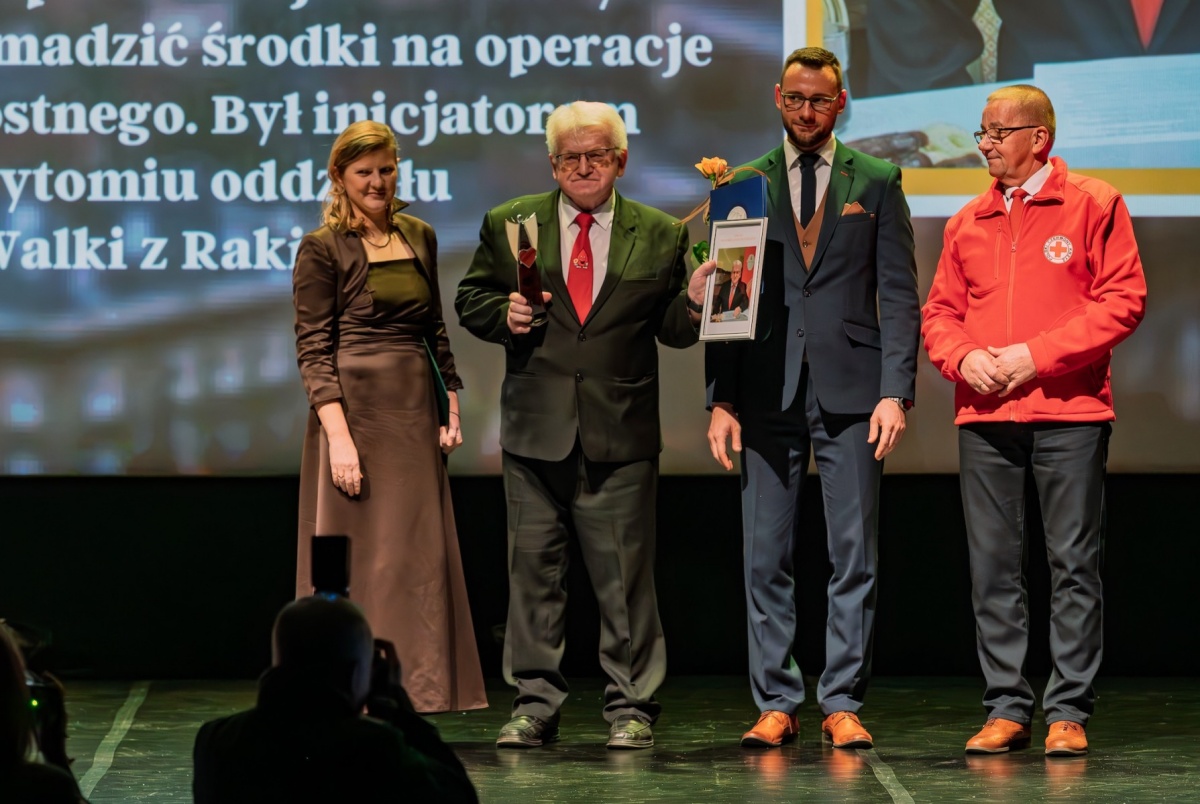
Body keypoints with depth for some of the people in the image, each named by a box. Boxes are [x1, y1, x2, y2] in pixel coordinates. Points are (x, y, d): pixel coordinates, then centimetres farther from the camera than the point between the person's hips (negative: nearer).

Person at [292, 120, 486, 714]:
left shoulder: (419, 238, 14)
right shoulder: (322, 249, -4)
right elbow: (313, 350, -9)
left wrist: (451, 406, 9)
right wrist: (339, 436, -17)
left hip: (415, 414, 6)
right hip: (356, 410, -6)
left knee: (420, 558, 5)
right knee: (358, 556, -3)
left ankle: (408, 700, 12)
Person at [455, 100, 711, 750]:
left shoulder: (660, 236, 6)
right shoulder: (509, 224, 7)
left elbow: (672, 331, 8)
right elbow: (471, 299, 12)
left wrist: (692, 301, -13)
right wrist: (504, 314, -8)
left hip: (620, 435, -1)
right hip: (535, 429, 1)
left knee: (624, 575, 1)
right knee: (533, 569, 6)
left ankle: (630, 708, 9)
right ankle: (535, 704, 14)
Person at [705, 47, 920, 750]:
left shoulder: (876, 181, 8)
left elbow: (900, 293, 3)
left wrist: (895, 391, -7)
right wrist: (721, 398, 0)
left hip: (850, 393, -1)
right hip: (768, 394, 1)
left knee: (855, 556, -1)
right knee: (766, 557, 1)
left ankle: (843, 704, 5)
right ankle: (776, 704, 7)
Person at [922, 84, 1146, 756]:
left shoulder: (1094, 205, 1)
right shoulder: (968, 222, 15)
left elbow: (1124, 299, -6)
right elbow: (941, 312, 17)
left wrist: (1038, 354, -13)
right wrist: (963, 358, -5)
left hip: (1069, 412, -4)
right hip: (985, 417, 4)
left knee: (1074, 565, -2)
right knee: (993, 568, 3)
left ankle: (1069, 712, 3)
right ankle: (1008, 708, 9)